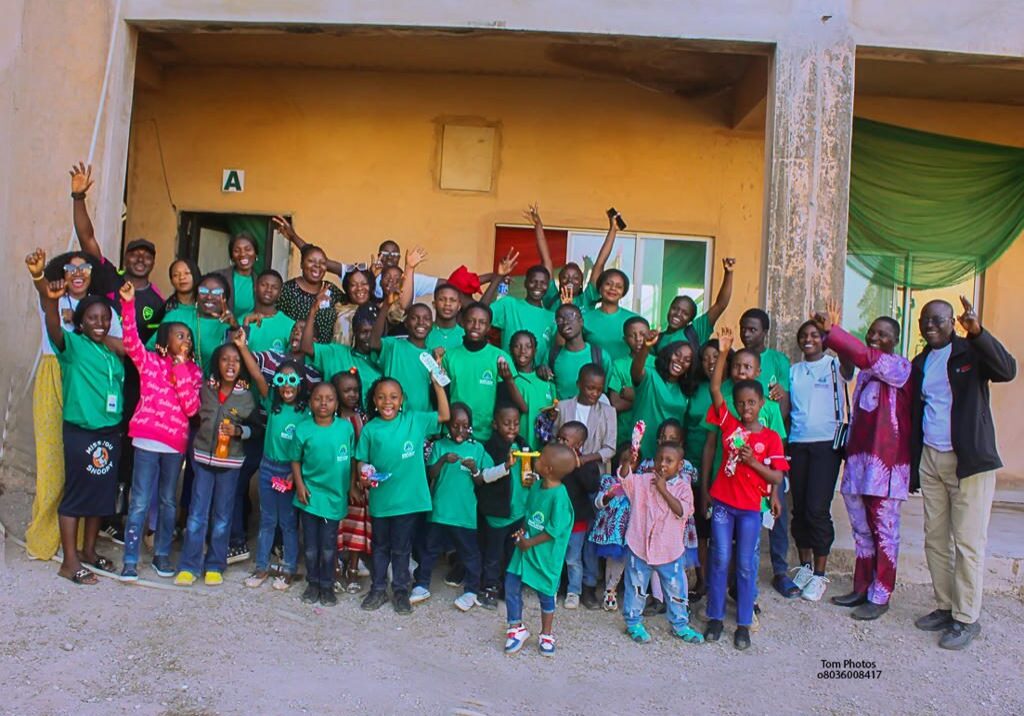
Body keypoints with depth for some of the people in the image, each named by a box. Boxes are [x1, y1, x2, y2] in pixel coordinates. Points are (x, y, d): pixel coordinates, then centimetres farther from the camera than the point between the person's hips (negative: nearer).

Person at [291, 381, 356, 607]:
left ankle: (327, 585, 24)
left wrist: (352, 487, 3)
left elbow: (352, 459, 3)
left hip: (335, 496, 0)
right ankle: (313, 583, 29)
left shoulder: (346, 427, -6)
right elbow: (296, 460, 2)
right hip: (310, 495, 0)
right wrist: (300, 485, -8)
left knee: (329, 544, 8)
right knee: (311, 544, 12)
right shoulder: (303, 429, -6)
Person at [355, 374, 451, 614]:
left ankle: (401, 591, 28)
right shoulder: (370, 429, -3)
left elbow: (444, 416, -6)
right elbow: (361, 460, 2)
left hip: (408, 498, -1)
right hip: (380, 498, 1)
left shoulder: (415, 420, -3)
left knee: (401, 548, 13)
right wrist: (363, 475, -19)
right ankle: (378, 589, 32)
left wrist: (438, 384, -13)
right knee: (380, 546, 17)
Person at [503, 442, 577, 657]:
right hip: (525, 547, 6)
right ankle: (517, 628, 27)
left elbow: (554, 530, -23)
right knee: (511, 586, 8)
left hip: (545, 554, -6)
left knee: (545, 593, 12)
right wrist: (523, 531, -1)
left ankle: (546, 634, 33)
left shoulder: (559, 496, -25)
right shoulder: (536, 485, -1)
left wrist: (530, 542, -17)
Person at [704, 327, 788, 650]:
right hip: (722, 503, 1)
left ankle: (743, 624, 17)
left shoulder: (771, 437, -2)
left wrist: (753, 462, -19)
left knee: (745, 565, 6)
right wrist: (723, 352, -10)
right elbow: (714, 388, -6)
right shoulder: (729, 425, 1)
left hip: (750, 508, -1)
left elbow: (777, 477, -4)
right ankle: (715, 617, 18)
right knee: (719, 560, 6)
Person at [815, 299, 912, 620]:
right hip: (859, 458, 8)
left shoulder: (900, 367, -7)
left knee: (884, 530, 1)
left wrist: (831, 330, -28)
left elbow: (865, 357, -25)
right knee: (861, 528, 13)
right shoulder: (867, 370, 18)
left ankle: (880, 596, 10)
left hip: (886, 461, -7)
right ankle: (862, 588, 24)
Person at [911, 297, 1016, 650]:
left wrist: (978, 332, -34)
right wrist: (911, 464, 12)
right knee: (935, 539, 10)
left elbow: (1007, 370, -22)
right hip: (929, 459, 6)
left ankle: (966, 618, 7)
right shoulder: (920, 363, 14)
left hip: (968, 461, -6)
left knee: (968, 543, -2)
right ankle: (946, 607, 21)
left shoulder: (970, 352, -2)